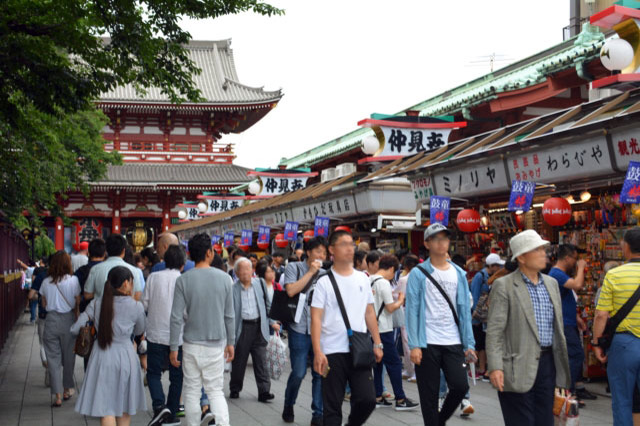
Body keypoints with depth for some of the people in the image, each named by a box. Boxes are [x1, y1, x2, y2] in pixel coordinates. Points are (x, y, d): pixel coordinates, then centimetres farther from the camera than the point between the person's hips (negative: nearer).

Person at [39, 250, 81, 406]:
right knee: (68, 356, 14)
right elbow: (78, 303, -6)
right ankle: (68, 389, 27)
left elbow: (44, 303, 9)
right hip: (68, 319, -1)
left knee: (53, 358, 5)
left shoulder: (46, 282, 0)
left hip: (51, 321, 1)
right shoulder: (73, 280, -8)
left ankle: (57, 396, 2)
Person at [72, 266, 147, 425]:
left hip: (102, 358, 1)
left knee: (106, 408, 3)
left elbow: (75, 329, -5)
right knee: (124, 407, 17)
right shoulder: (136, 306, -8)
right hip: (125, 356, -1)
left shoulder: (96, 303, -3)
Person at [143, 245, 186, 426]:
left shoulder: (154, 277, -5)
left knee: (153, 372, 12)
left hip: (156, 334, 1)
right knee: (176, 376, 12)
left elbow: (144, 304, -1)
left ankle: (159, 405, -10)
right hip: (178, 336, 0)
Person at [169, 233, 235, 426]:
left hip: (192, 344, -1)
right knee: (215, 390, 9)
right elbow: (229, 315, 2)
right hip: (216, 344, 1)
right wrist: (230, 342, 13)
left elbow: (176, 317, -8)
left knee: (192, 390, 11)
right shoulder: (224, 278, -3)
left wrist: (173, 347, 0)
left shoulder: (183, 280, -7)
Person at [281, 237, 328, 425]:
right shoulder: (294, 268, 2)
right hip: (300, 329, -4)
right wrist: (311, 272, -11)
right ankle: (288, 407, 21)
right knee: (298, 373, -4)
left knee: (320, 374, 3)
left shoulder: (324, 274, 13)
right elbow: (291, 290, -14)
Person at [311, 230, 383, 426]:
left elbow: (370, 313, 15)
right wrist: (317, 352, -16)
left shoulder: (363, 279, 9)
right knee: (332, 406, 3)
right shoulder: (324, 282, -3)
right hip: (333, 352, -3)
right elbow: (316, 319, -7)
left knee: (367, 399, -1)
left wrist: (377, 344, 10)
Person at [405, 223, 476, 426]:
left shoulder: (458, 273, 11)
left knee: (460, 386, -6)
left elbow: (464, 309, 10)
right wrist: (414, 345, -11)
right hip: (427, 343, -3)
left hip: (453, 342, 3)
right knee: (429, 395, 2)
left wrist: (469, 343, 3)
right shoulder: (418, 273, 0)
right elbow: (412, 310, -4)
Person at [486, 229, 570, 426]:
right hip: (519, 366, -6)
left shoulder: (551, 283, 13)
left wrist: (562, 362, 15)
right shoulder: (504, 286, -8)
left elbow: (558, 325, 18)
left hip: (548, 363, 6)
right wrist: (495, 367, -19)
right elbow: (494, 330, -11)